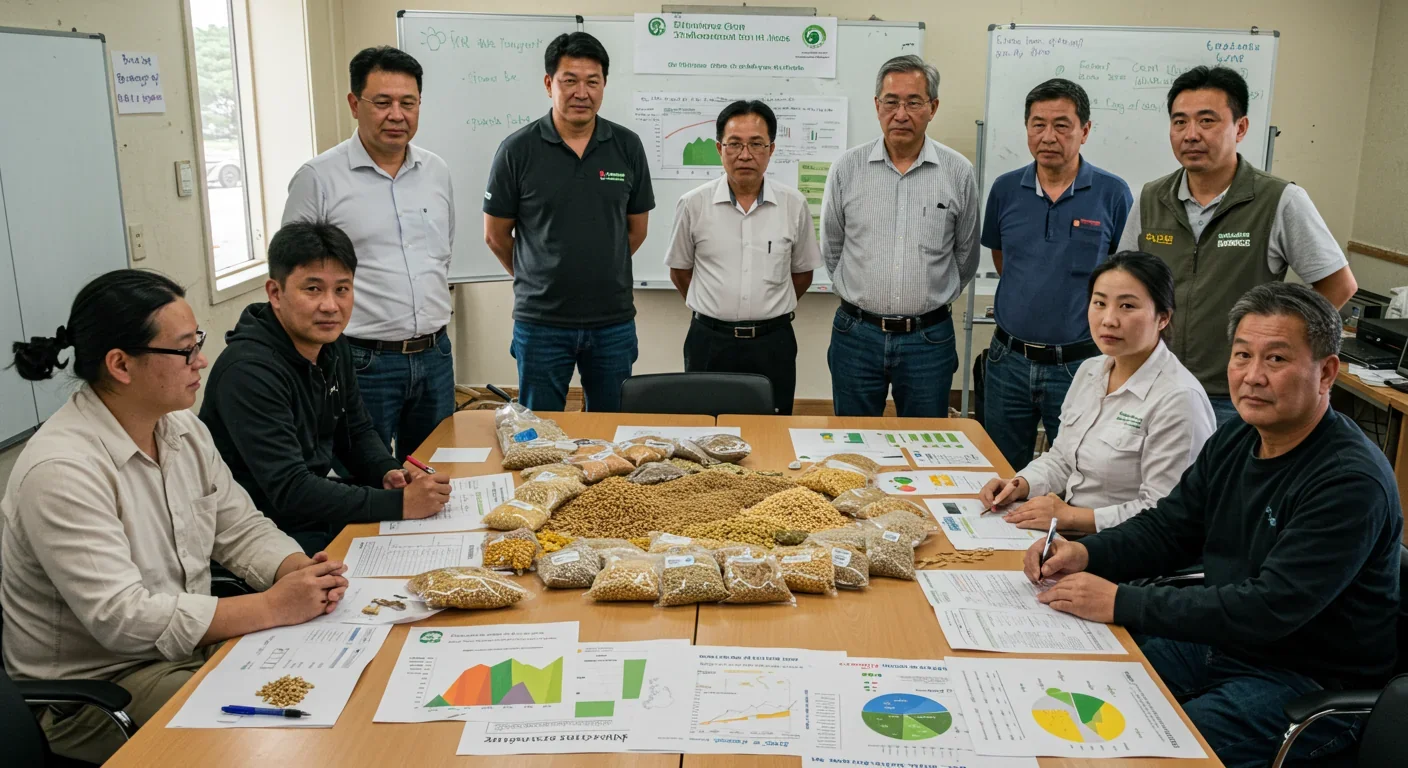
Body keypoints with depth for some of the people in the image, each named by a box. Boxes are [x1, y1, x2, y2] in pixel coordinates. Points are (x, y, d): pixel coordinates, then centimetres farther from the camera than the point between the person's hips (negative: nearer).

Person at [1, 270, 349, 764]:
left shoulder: (182, 428, 2)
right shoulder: (61, 470, -24)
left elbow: (240, 528, 6)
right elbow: (122, 619, -28)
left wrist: (302, 572, -15)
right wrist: (275, 606, -28)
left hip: (193, 642, 7)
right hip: (96, 686, -7)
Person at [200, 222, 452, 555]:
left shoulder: (333, 345, 3)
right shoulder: (249, 371, -24)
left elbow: (357, 432, 14)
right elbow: (289, 491, -29)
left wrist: (388, 473, -8)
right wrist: (400, 503, -32)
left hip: (317, 508, 8)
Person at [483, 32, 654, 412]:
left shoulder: (627, 146, 1)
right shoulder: (517, 150, -6)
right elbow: (496, 235, 3)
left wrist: (599, 274, 12)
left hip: (614, 322, 2)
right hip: (540, 321, -2)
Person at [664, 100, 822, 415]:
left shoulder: (794, 205, 0)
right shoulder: (693, 205, -2)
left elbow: (802, 272, 12)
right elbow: (679, 271, 10)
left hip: (773, 344, 1)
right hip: (709, 342, 0)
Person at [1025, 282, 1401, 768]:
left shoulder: (1351, 482, -24)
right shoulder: (1234, 442, 3)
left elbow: (1269, 609, -30)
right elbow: (1166, 528, 9)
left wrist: (1122, 603, -30)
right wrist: (1086, 554, -11)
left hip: (1311, 686, -7)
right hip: (1219, 643, 8)